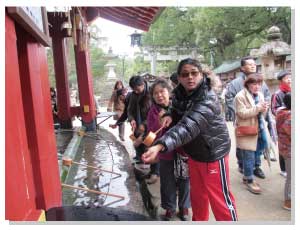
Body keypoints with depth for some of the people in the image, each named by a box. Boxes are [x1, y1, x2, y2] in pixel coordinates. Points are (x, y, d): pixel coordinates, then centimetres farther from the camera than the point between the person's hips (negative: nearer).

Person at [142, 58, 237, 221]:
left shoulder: (208, 100, -30)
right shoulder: (179, 94, -8)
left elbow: (188, 126, -46)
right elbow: (177, 111, 13)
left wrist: (160, 146, -60)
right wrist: (170, 115, -13)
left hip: (213, 152, -7)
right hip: (194, 152, 7)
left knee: (219, 197, 6)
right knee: (197, 194, 21)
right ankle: (199, 220, 43)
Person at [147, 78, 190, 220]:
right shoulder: (153, 112, -5)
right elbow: (153, 135, -12)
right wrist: (159, 119, -25)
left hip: (183, 151, 0)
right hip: (165, 153, 0)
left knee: (184, 182, 14)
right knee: (167, 183, 12)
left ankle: (184, 207, 37)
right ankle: (169, 208, 36)